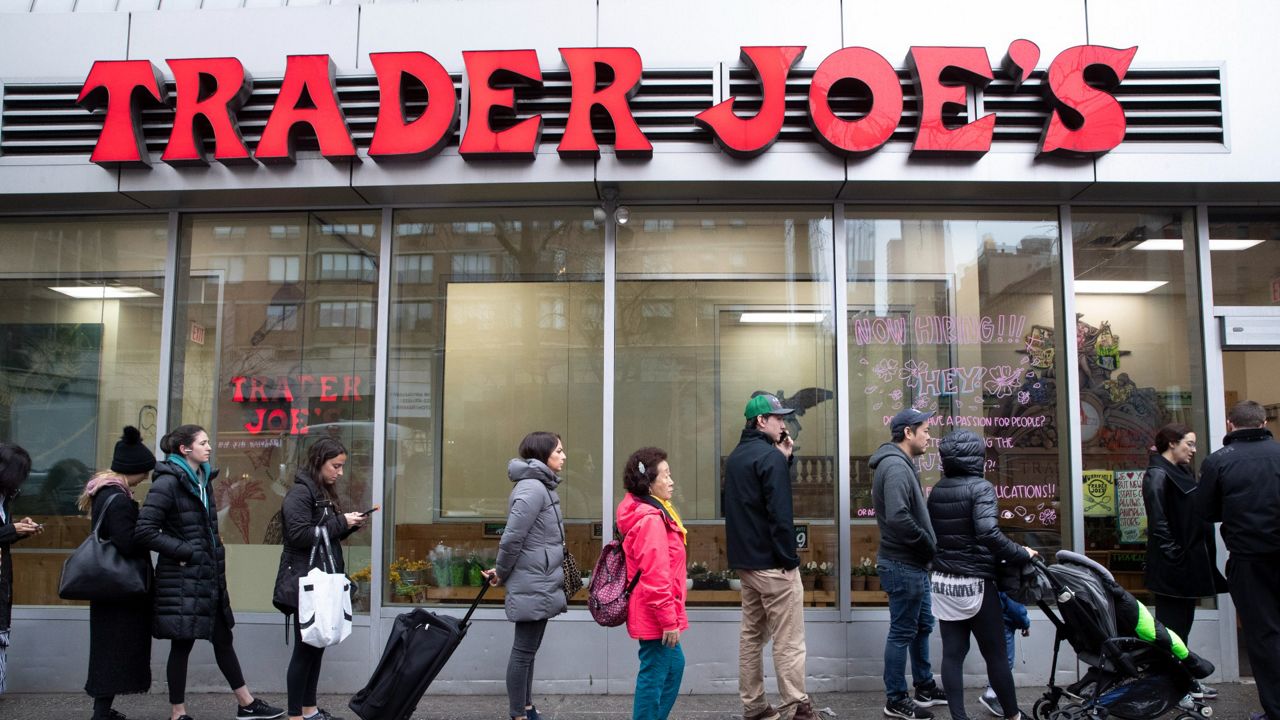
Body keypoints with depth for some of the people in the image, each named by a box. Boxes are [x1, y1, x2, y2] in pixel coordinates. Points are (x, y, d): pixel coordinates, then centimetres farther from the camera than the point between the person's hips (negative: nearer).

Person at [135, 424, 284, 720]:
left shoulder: (203, 480, 12)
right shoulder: (168, 482, -13)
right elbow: (145, 530, -19)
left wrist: (216, 555, 12)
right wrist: (186, 551, -17)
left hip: (208, 576, 8)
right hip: (182, 578, -8)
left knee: (223, 638, 14)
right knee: (182, 645, 3)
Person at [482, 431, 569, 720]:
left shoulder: (540, 486, 13)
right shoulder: (532, 488, -18)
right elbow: (512, 537, -21)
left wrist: (502, 572, 9)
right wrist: (502, 573, -7)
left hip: (539, 584, 10)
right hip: (533, 584, -10)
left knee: (528, 649, 16)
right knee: (524, 651, 0)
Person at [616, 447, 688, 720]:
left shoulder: (648, 513, 12)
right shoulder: (650, 519, -21)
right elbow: (655, 576, -25)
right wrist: (668, 619, -20)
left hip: (651, 613, 11)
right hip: (654, 614, -11)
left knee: (673, 664, 19)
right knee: (654, 674, 0)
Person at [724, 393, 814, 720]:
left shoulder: (736, 456, 13)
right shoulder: (770, 456, -15)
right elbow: (780, 512, -21)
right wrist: (789, 558, -15)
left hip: (745, 560, 9)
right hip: (772, 562, -9)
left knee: (751, 635, 13)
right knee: (788, 642, -3)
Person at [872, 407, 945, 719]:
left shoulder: (901, 463, 13)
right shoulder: (895, 466, -21)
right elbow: (898, 518, -32)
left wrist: (927, 547, 7)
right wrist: (929, 545, -19)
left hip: (913, 564, 10)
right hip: (903, 565, -10)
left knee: (922, 626, 20)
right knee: (902, 633, 0)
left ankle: (924, 688, 34)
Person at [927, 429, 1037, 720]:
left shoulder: (936, 491, 7)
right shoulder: (980, 487, -13)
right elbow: (988, 533, -26)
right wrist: (1021, 555, -15)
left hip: (943, 583, 5)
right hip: (974, 584, -5)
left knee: (952, 653, 6)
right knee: (996, 655, 9)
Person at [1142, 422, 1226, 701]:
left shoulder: (1182, 473, 16)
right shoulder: (1157, 475, -14)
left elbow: (1195, 517, 18)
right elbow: (1159, 523, -19)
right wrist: (1175, 556, -21)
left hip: (1188, 563, 9)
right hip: (1172, 568, -9)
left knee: (1182, 623, 16)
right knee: (1171, 624, -1)